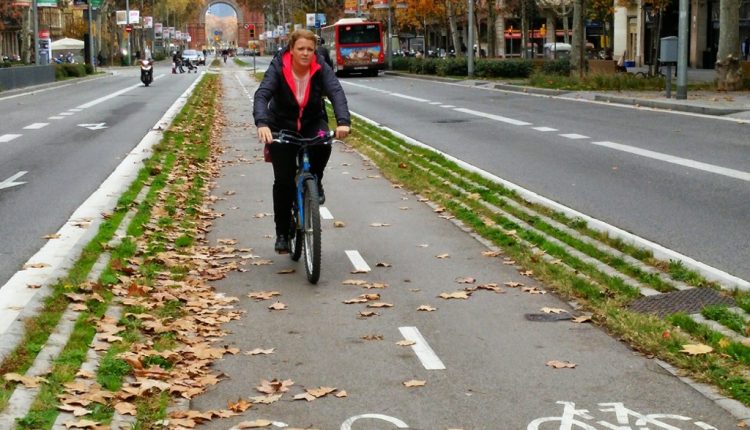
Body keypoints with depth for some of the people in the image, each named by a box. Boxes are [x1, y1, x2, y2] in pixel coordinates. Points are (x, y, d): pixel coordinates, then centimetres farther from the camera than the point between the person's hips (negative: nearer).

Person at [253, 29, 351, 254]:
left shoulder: (320, 68, -16)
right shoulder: (278, 68, -19)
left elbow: (336, 93, -29)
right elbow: (262, 95, -32)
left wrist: (343, 121, -48)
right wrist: (262, 123, -51)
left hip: (312, 123, 1)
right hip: (281, 126, -1)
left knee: (323, 144, -33)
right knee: (284, 181, -8)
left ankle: (314, 183, -2)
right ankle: (282, 233, 7)